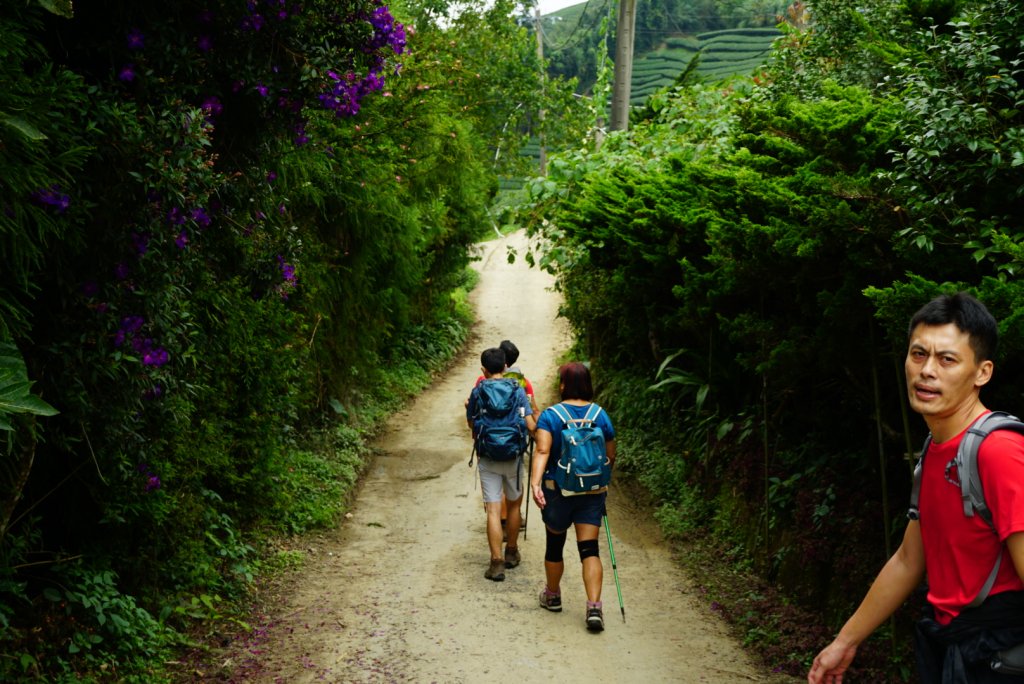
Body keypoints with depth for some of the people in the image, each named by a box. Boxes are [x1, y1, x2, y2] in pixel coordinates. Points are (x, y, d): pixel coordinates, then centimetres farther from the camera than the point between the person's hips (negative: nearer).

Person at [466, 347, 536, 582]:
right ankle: (512, 553, 30)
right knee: (514, 504, 19)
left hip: (487, 459, 0)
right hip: (513, 457, 0)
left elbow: (472, 425, 7)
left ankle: (497, 563, -6)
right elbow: (531, 426, -10)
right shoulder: (517, 391, -4)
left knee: (493, 510, -1)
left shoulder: (477, 392, -2)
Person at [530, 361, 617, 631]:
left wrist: (535, 481, -30)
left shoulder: (550, 415, -9)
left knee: (555, 543, 17)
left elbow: (542, 451, -22)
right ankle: (594, 607, -12)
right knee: (589, 548, 0)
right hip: (593, 490, 2)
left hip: (557, 490, -1)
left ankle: (552, 596, 35)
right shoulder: (601, 415, 0)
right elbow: (610, 456, 7)